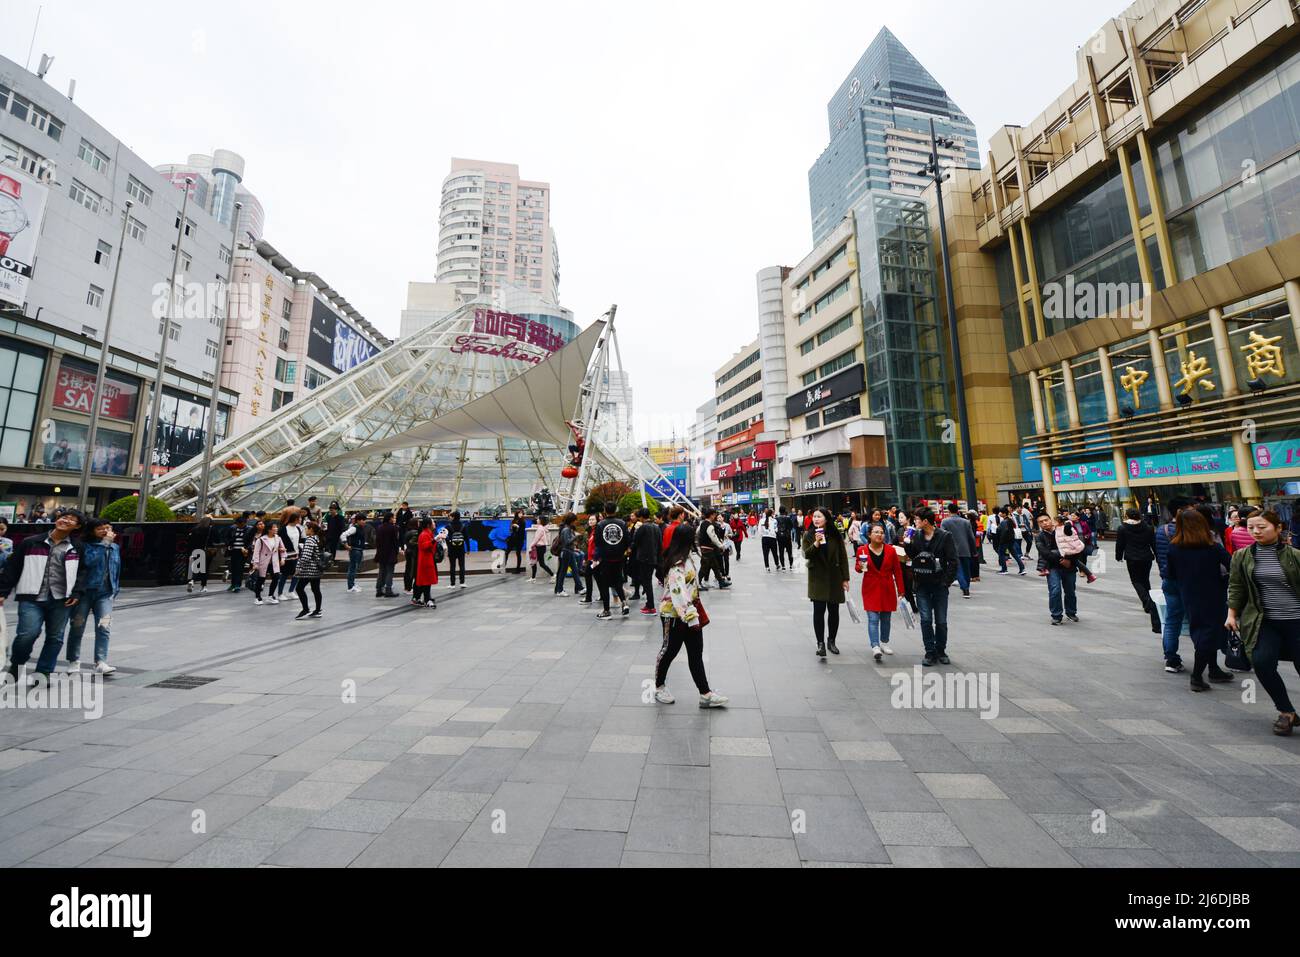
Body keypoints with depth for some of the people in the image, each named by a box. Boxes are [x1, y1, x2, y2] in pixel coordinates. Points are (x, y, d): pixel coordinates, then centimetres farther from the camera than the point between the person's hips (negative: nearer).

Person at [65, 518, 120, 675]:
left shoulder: (115, 547, 12)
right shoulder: (85, 545, -3)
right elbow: (89, 561, -23)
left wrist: (115, 589, 16)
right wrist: (105, 543, -20)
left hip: (105, 593, 3)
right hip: (84, 591, -3)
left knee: (104, 628, -7)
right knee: (77, 627, 7)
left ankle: (101, 663, -9)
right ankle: (74, 662, 19)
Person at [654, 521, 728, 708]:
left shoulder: (687, 557, 6)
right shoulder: (676, 565, -24)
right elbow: (679, 593, -29)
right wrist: (691, 617, -28)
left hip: (690, 614, 9)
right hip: (674, 616, -9)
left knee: (696, 654, 9)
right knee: (669, 650, 10)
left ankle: (705, 694, 15)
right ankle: (659, 687, 31)